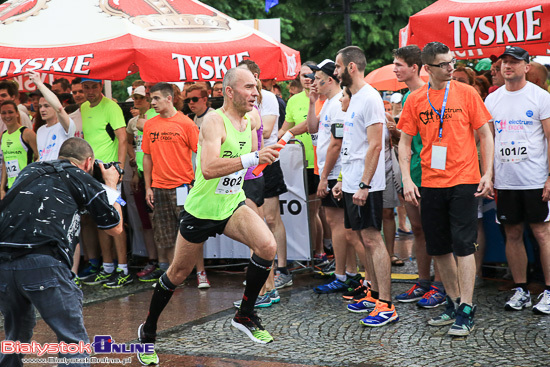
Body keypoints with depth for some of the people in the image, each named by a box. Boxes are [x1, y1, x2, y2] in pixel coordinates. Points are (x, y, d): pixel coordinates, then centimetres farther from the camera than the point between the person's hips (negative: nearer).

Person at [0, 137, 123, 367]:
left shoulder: (29, 171, 24)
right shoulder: (82, 179, 12)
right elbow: (115, 227, 21)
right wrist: (111, 186, 36)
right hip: (43, 264, -5)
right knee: (74, 343, -1)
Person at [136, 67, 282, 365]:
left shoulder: (249, 121, 2)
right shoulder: (215, 121, -21)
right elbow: (208, 168, -38)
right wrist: (252, 158, -41)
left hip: (233, 205, 5)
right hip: (201, 209, -5)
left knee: (267, 245, -20)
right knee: (179, 272, 8)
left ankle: (245, 315, -2)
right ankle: (148, 331, 30)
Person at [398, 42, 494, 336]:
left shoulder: (466, 93, -1)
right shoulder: (415, 99, 4)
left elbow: (485, 135, 3)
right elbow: (405, 141, 8)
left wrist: (487, 174, -5)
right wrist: (406, 179, -3)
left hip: (464, 181, -3)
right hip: (430, 184, 3)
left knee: (463, 245, -6)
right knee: (438, 247, 9)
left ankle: (466, 311, -2)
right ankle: (453, 302, 24)